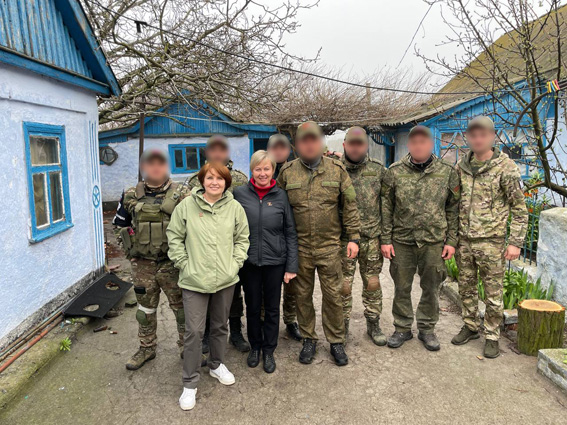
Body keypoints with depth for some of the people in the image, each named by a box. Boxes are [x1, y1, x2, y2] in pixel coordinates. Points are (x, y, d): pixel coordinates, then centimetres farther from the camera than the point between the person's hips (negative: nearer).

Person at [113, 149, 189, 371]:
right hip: (142, 264, 3)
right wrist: (130, 245, 6)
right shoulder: (131, 196, 4)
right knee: (145, 308, 15)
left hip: (172, 262, -2)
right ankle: (146, 348, 33)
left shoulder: (180, 194, -3)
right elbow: (120, 223, 17)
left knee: (181, 306, 7)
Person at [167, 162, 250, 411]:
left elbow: (242, 238, 8)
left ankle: (216, 365, 42)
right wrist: (184, 265, -6)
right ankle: (190, 383, 17)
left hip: (225, 279, 3)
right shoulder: (186, 206, -5)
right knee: (194, 331, 1)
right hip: (195, 280, -2)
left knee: (220, 326, 19)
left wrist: (236, 263, -1)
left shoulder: (234, 207, 0)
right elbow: (174, 237, 0)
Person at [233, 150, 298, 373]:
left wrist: (291, 266, -3)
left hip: (275, 261, 0)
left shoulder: (281, 196, -3)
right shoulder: (239, 193, -3)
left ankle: (269, 350, 31)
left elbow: (291, 233, 0)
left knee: (272, 308, 12)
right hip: (249, 261, 0)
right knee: (252, 306, 15)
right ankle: (255, 346, 36)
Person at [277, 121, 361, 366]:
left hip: (330, 246, 0)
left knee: (333, 295, 7)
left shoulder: (337, 169, 1)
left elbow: (350, 206, 4)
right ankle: (308, 339, 30)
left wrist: (353, 237, -1)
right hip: (299, 247, 1)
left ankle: (336, 341, 25)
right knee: (302, 295, 12)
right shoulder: (287, 172, 2)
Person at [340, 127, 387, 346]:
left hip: (372, 239, 2)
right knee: (344, 285, 5)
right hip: (343, 239, -1)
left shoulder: (378, 169, 4)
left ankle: (373, 325, 28)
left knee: (372, 283, 11)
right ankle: (342, 327, 23)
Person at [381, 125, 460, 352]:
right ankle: (402, 328, 28)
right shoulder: (394, 171, -1)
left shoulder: (447, 172, 1)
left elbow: (453, 208, 4)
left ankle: (427, 328, 30)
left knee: (431, 288, 11)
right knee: (402, 288, 10)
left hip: (434, 241, 0)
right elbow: (386, 208, 1)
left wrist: (451, 241, 1)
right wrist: (386, 239, -2)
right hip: (402, 240, 0)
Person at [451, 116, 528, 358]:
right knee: (466, 288, 15)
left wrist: (515, 242, -10)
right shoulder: (461, 167, 6)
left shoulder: (506, 167, -8)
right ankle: (470, 327, 33)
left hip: (491, 241, -5)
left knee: (493, 292, 6)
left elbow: (519, 208, -6)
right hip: (464, 240, 5)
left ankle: (492, 335, 22)